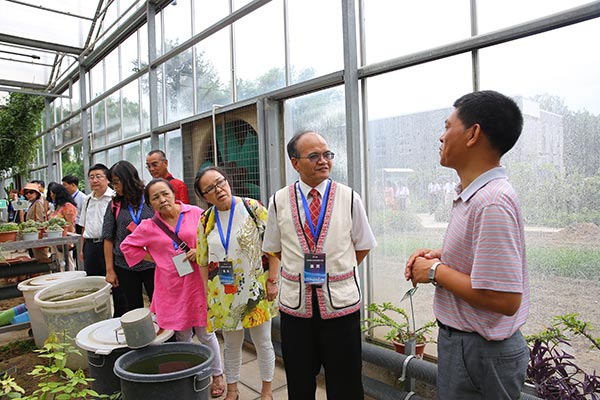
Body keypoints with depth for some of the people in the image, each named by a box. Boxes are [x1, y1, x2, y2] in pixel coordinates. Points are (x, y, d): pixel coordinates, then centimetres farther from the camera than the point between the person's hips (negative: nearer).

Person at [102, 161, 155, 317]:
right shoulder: (115, 205, 6)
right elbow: (108, 239, 6)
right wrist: (110, 270, 3)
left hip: (152, 264, -2)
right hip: (125, 267, 2)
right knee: (134, 310, 12)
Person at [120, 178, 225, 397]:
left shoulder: (195, 213, -4)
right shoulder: (148, 227, 1)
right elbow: (127, 246, 12)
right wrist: (155, 259, 2)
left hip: (197, 282, -1)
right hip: (172, 288, 2)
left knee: (205, 333, 9)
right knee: (182, 336, 14)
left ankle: (217, 375, 29)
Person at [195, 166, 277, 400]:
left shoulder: (253, 208, -11)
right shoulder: (205, 220, -1)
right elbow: (203, 262, 6)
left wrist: (272, 280, -11)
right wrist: (208, 294, 5)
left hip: (256, 290, -2)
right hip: (224, 294, 3)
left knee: (263, 342, 12)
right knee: (231, 344, 18)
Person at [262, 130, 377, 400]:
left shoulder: (349, 198, -3)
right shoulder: (279, 201, -1)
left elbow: (363, 246, 6)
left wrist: (335, 272, 5)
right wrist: (300, 270, 7)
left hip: (341, 302, -1)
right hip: (295, 303, 1)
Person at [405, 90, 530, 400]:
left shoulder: (492, 202, -27)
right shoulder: (474, 194, 5)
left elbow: (504, 299, -30)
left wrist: (436, 271, -19)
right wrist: (440, 256, 2)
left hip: (479, 351, -9)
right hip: (464, 339, 9)